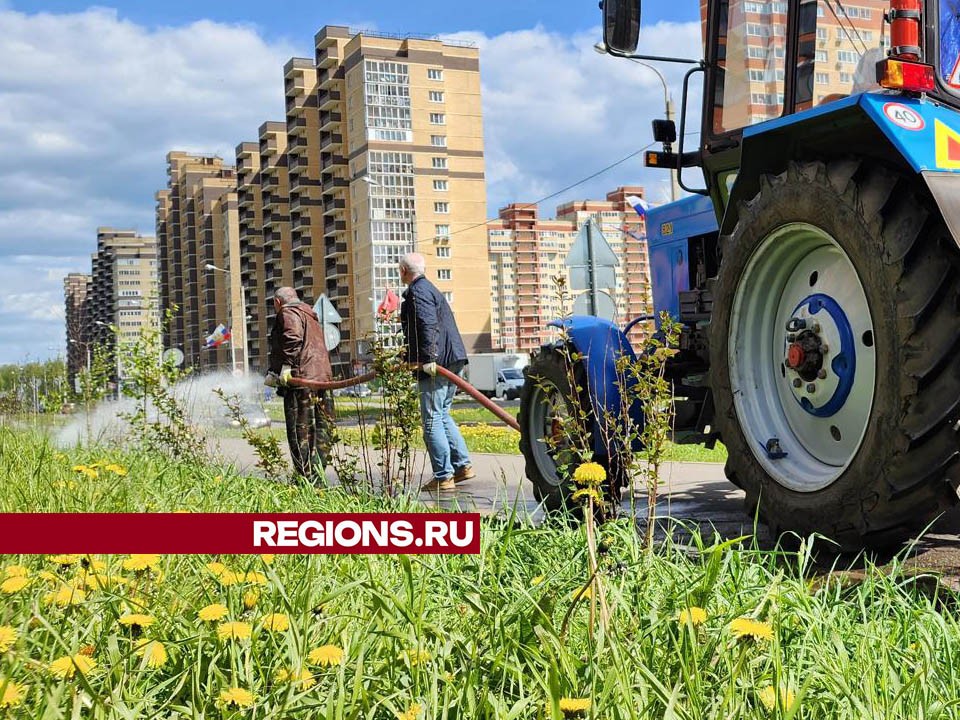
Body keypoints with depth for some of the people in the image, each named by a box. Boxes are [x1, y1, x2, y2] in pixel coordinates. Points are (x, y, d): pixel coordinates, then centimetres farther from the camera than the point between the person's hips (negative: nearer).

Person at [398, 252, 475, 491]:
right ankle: (463, 465, 18)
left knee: (432, 421, -6)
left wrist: (428, 358, -28)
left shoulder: (417, 292, -9)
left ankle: (444, 477, -6)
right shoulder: (428, 288, 24)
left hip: (435, 364, -10)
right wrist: (408, 358, 35)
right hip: (451, 361, 10)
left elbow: (428, 325, -23)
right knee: (442, 415, 18)